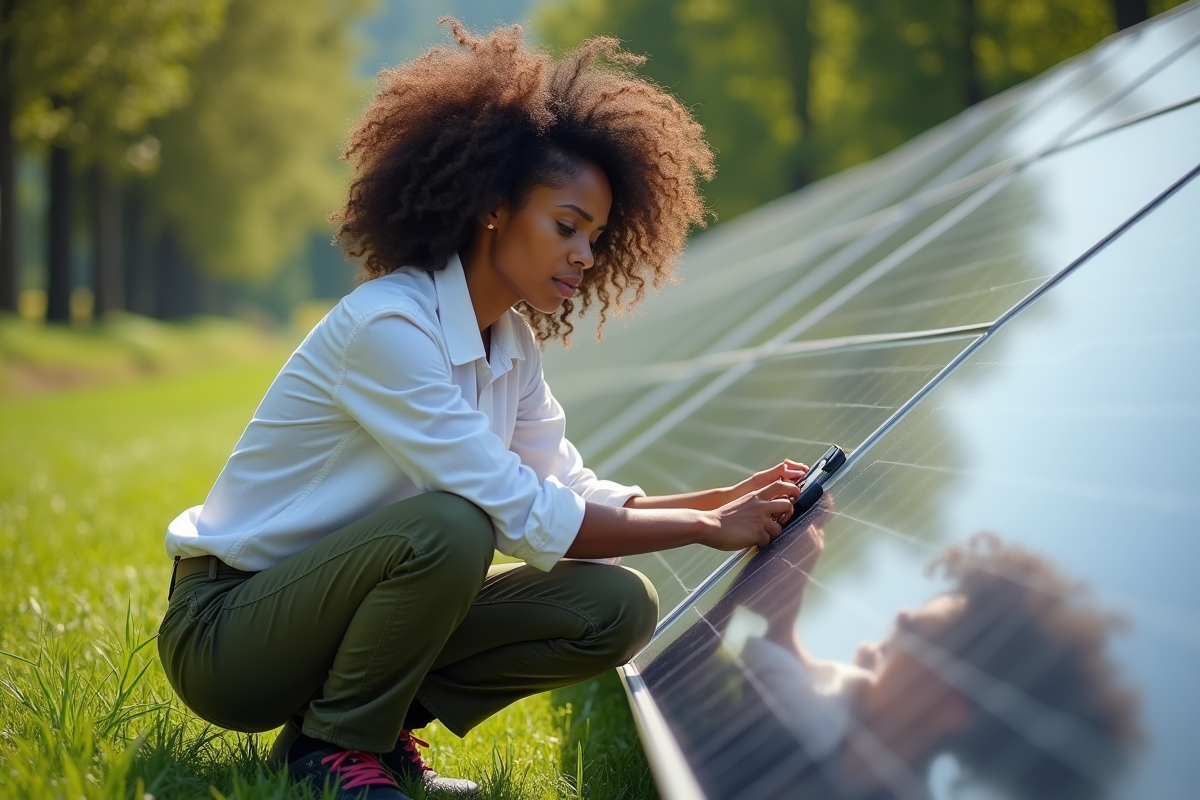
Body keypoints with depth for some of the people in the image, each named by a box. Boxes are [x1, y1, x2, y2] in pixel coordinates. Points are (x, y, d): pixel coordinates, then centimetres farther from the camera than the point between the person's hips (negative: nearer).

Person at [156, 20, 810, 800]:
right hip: (225, 632, -8)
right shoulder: (389, 325, -25)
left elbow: (574, 492, 4)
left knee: (617, 608, -7)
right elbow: (528, 520, -26)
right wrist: (707, 529, -19)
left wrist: (725, 501, -8)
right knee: (449, 524, -35)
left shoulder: (512, 345, 2)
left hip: (334, 608, 8)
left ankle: (379, 723, 3)